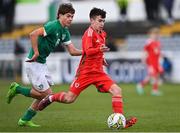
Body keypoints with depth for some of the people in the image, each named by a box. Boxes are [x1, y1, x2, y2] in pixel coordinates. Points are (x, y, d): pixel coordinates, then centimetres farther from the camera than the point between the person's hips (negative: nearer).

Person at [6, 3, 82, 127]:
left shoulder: (65, 32, 10)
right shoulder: (53, 26, -19)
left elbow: (72, 51, 11)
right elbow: (33, 34, -30)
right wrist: (36, 53, -26)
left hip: (42, 64, 10)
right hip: (34, 63, -10)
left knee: (45, 95, 11)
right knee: (47, 93, -8)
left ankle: (25, 120, 19)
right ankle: (17, 89, 6)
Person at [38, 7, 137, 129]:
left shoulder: (102, 34, 12)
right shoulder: (89, 33, -13)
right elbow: (88, 51, -30)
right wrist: (99, 49, -46)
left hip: (98, 72, 7)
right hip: (86, 72, -7)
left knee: (117, 90, -12)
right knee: (70, 98, -3)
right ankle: (51, 98, 27)